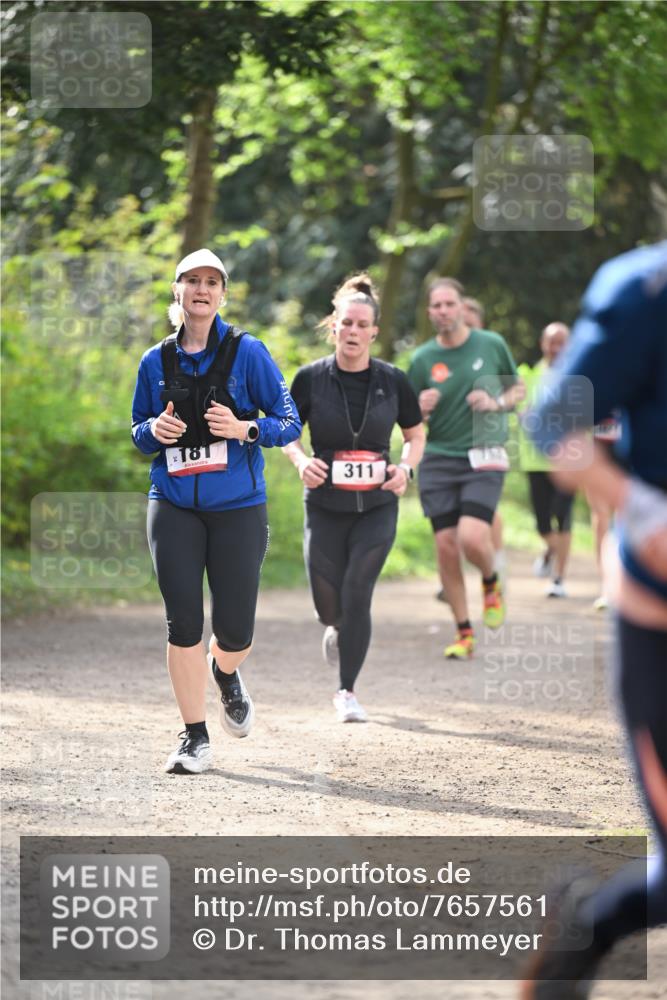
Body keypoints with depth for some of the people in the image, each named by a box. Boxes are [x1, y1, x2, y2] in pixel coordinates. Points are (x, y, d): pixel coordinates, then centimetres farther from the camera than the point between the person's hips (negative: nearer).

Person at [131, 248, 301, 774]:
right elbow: (138, 430, 17)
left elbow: (290, 422, -2)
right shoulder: (156, 361, 7)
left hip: (238, 507, -2)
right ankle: (195, 738, 6)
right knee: (183, 621, -5)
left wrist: (244, 429, -21)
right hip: (173, 506, 2)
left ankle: (225, 674, 37)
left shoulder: (247, 352, -2)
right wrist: (154, 431, -6)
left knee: (235, 629, -1)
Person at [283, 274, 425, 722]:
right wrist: (301, 459, -12)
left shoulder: (393, 380, -3)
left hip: (377, 507, -1)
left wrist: (406, 468, -10)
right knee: (328, 605, 4)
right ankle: (338, 629, 43)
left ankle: (347, 691, 2)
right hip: (325, 508, 1)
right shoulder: (311, 378, -5)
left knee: (356, 594, -12)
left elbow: (416, 436, 9)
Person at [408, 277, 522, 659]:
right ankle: (464, 633, 10)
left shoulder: (492, 344, 1)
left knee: (472, 538, -19)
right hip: (438, 459, 2)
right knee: (446, 545, -4)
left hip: (484, 458, -2)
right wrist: (420, 409, -15)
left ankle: (492, 583, 17)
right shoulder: (422, 359, 2)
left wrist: (497, 403, -5)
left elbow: (518, 388, 16)